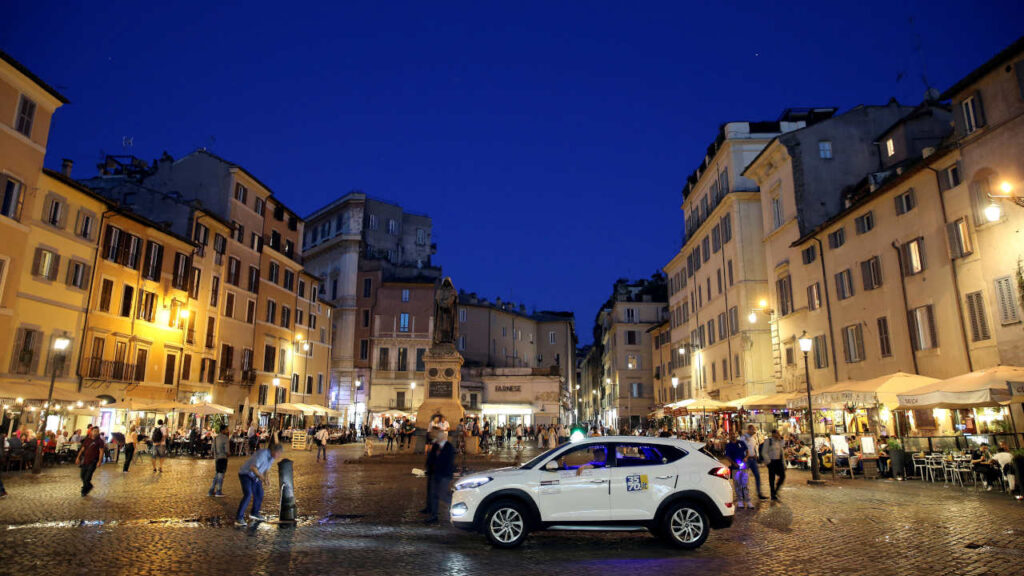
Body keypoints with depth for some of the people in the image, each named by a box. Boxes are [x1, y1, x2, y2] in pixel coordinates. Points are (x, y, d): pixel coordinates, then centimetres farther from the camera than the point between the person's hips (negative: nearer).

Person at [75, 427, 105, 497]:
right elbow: (82, 449, 15)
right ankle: (89, 486, 34)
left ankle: (84, 491, 11)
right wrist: (78, 458, 10)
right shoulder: (87, 440, 9)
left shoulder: (100, 441, -5)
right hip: (85, 461, 5)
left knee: (87, 477, -7)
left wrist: (99, 461, -18)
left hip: (93, 462, -5)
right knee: (83, 476, 12)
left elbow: (101, 451, -10)